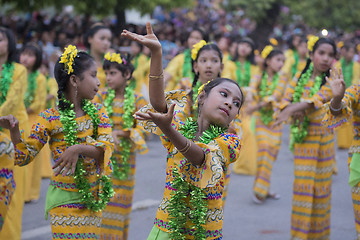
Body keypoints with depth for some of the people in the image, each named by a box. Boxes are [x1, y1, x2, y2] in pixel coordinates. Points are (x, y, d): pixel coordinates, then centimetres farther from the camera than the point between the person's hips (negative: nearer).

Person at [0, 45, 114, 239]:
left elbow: (107, 145, -12)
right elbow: (25, 156, -9)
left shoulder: (97, 111, 3)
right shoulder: (51, 118, -10)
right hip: (65, 200, -4)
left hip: (93, 199, 5)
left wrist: (78, 149, -28)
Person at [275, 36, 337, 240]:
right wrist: (298, 111, -20)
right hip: (302, 137, 2)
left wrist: (295, 108, -31)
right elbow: (286, 101, 1)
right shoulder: (300, 79, 7)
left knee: (321, 185, 4)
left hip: (323, 137, -2)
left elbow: (319, 98, -21)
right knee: (302, 184, 1)